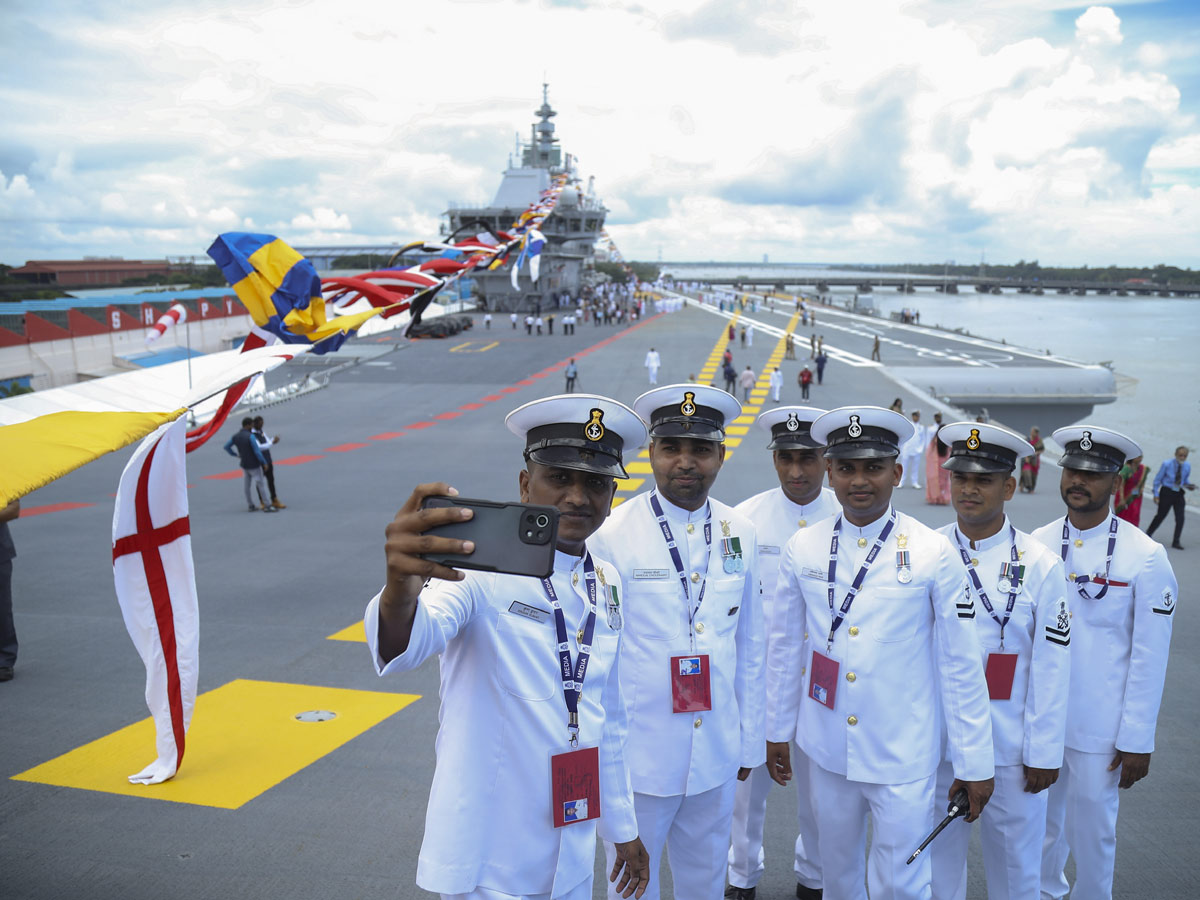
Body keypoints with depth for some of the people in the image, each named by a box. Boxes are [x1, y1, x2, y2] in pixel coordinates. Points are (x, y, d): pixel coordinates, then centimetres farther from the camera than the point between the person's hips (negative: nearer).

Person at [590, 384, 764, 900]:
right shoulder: (610, 535, -13)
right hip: (637, 757, -4)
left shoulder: (739, 534, 1)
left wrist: (749, 740, 12)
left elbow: (749, 645, 9)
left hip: (717, 756, 4)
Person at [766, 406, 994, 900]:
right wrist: (777, 730, 11)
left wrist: (974, 763, -4)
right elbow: (784, 646, 6)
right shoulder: (802, 549, -3)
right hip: (825, 749, 3)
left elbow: (961, 664, -7)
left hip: (901, 759, -3)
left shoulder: (934, 554, -10)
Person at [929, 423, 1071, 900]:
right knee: (936, 853, 17)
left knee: (1015, 862, 15)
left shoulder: (1040, 566, -8)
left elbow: (1051, 667, -5)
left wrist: (1044, 753, -4)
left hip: (1010, 751, -1)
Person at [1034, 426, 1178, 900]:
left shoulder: (1146, 557, -11)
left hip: (1099, 728, -3)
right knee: (1041, 819, 18)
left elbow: (1149, 656, -8)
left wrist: (1137, 740, -7)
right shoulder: (1037, 545, -1)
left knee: (1092, 829, 9)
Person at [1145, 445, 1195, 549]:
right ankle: (1148, 533, 29)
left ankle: (1176, 542, 5)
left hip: (1179, 494, 3)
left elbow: (1186, 480, 15)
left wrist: (1189, 486, -7)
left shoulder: (1187, 466, 1)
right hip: (1167, 493, -3)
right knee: (1161, 515, 6)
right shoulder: (1167, 464, -10)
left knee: (1180, 518, -4)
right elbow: (1157, 479, -4)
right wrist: (1156, 495, -7)